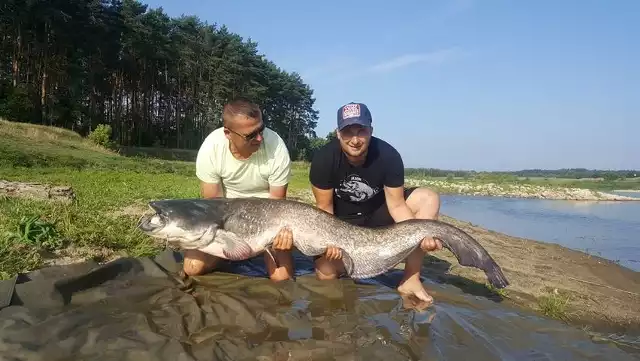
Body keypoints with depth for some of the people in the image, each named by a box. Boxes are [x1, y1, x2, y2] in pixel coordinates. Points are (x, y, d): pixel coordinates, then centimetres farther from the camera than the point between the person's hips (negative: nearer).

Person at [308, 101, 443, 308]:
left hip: (378, 212, 2)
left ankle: (410, 280, -19)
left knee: (429, 199, -22)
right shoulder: (324, 158, -25)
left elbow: (396, 205, -18)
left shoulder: (388, 156, -24)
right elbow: (324, 207, -15)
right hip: (342, 221, -1)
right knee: (326, 273, -21)